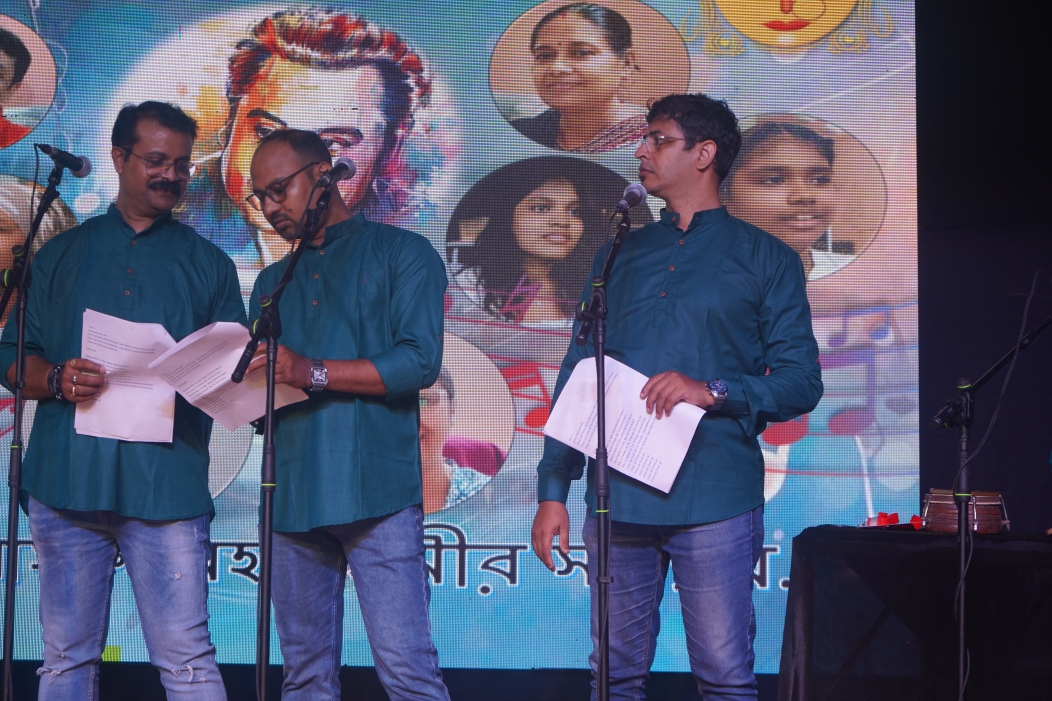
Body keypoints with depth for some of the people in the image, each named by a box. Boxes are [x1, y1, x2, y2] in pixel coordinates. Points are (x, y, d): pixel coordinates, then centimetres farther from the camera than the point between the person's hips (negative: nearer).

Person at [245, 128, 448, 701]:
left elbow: (419, 361, -9)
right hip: (292, 496, 6)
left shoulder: (401, 254, 5)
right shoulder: (275, 281, 24)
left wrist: (312, 371, -16)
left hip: (376, 492, -5)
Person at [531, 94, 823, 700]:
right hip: (617, 497, 4)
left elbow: (802, 382, 1)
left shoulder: (765, 258, 7)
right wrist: (553, 490, 6)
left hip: (715, 501, -3)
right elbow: (577, 375, 15)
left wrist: (712, 392, -17)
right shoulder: (620, 255, 17)